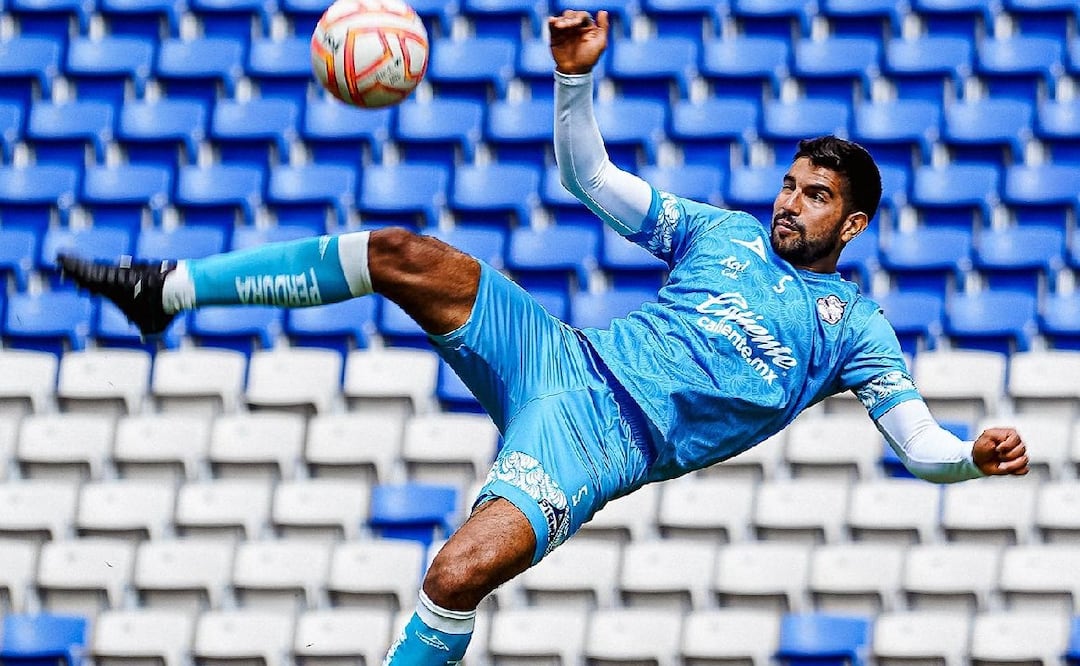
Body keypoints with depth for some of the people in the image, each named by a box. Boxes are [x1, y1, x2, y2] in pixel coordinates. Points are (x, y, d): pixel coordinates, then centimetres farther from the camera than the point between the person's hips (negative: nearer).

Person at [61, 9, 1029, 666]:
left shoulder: (852, 326, 10)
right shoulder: (723, 231, 20)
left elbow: (919, 442, 2)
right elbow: (589, 177, 19)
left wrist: (975, 455, -22)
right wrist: (577, 79, 2)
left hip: (607, 444, -5)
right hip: (563, 359, 5)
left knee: (461, 576, -33)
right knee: (405, 256, -17)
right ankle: (167, 289, -11)